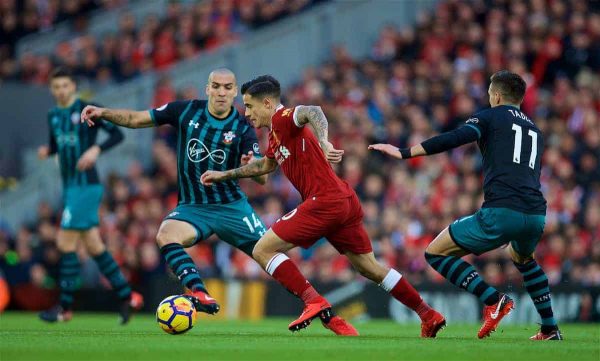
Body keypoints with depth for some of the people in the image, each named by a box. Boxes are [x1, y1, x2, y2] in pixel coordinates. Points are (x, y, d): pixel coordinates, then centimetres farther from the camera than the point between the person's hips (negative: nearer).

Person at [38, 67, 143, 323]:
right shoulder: (53, 116, 12)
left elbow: (117, 134, -9)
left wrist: (96, 149, -24)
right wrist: (46, 151, 1)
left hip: (86, 185, -8)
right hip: (70, 187, 8)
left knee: (65, 243, -10)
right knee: (94, 247, 10)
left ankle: (65, 307, -3)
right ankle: (127, 297, 18)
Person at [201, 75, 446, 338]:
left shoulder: (282, 118, -7)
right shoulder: (275, 134, 21)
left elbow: (313, 113, -29)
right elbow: (266, 165, 40)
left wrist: (323, 143, -46)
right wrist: (224, 175, 42)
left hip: (325, 202, -10)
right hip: (346, 200, 10)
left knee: (262, 251, -6)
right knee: (369, 268, 18)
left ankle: (314, 302, -13)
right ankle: (429, 316, 21)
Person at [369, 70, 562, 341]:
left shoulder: (492, 116, 10)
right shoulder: (535, 131, 28)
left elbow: (453, 139, -7)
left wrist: (403, 153, -9)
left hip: (501, 212, -7)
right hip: (537, 214, 7)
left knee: (436, 253, 4)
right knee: (522, 257, 39)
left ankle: (494, 300, -12)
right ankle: (551, 329, 31)